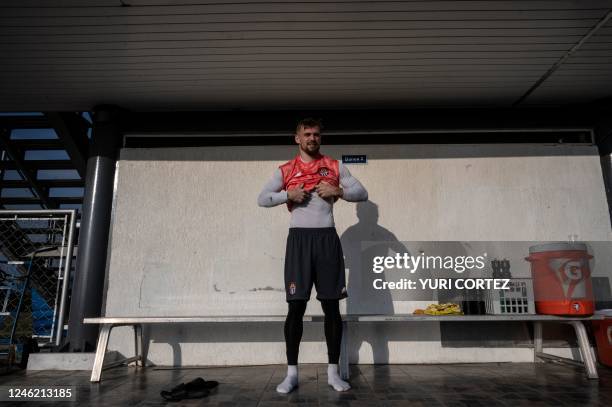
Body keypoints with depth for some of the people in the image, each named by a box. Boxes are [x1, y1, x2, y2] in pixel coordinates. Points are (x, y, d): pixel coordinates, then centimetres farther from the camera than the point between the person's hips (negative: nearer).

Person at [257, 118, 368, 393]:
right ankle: (292, 373, 12)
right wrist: (288, 195, -9)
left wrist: (339, 191, -8)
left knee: (331, 305, 3)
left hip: (327, 238, 1)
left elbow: (362, 193, 10)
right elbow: (262, 199, 8)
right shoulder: (285, 170, 11)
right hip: (299, 238, -1)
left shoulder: (334, 167, 12)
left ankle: (333, 372, 15)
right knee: (296, 306, 0)